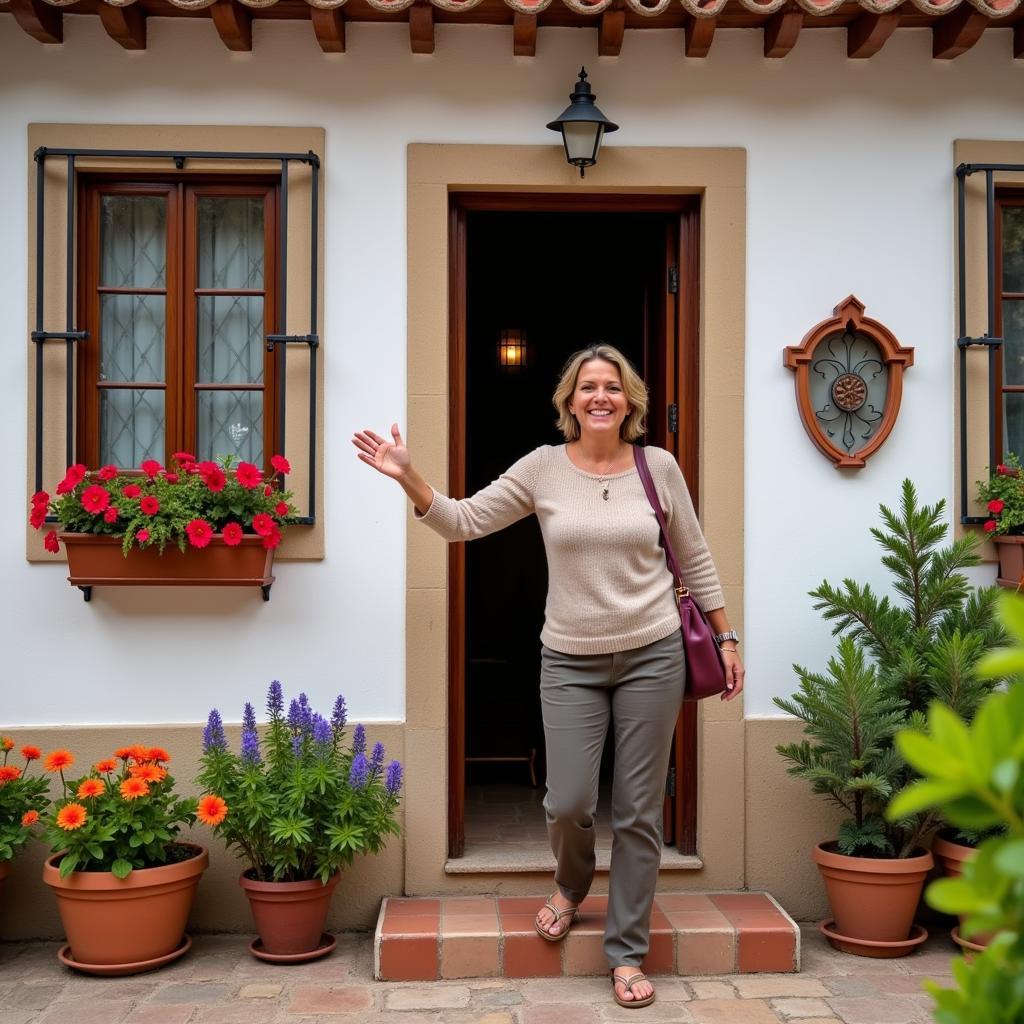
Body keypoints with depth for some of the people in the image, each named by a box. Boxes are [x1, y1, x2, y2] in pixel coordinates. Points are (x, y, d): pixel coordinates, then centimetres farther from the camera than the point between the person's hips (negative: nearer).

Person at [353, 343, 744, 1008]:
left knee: (640, 811, 5)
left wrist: (726, 638, 8)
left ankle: (627, 954, 21)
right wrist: (409, 477, -17)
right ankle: (573, 884, 34)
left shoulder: (659, 466, 0)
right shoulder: (544, 467, -1)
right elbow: (464, 521, -2)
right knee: (569, 804, -4)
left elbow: (695, 559, 8)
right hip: (571, 660, 0)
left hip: (652, 655, 0)